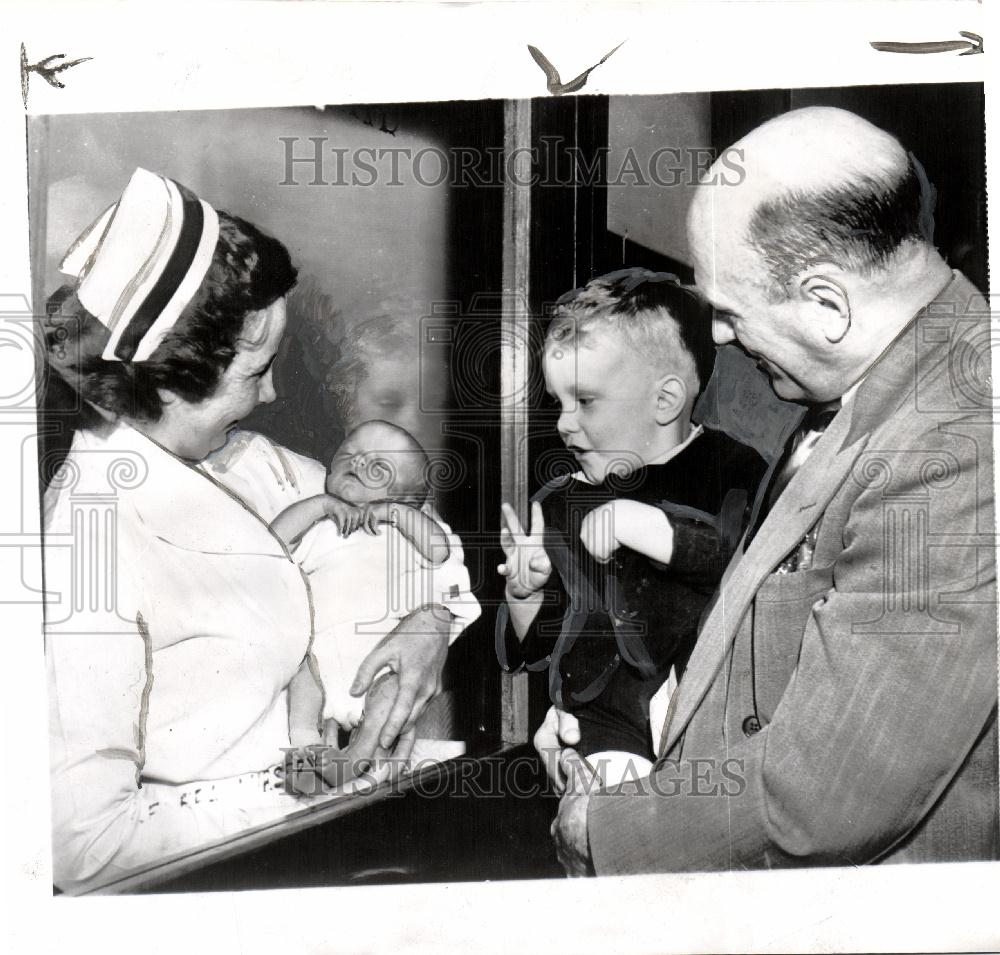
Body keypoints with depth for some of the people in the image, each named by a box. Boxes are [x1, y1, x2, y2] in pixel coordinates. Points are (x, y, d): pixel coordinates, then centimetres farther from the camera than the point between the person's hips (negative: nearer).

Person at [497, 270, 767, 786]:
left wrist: (636, 522, -19)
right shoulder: (558, 505, 9)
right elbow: (534, 650, 17)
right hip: (610, 736, 3)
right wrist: (524, 592, -4)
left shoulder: (734, 472, 0)